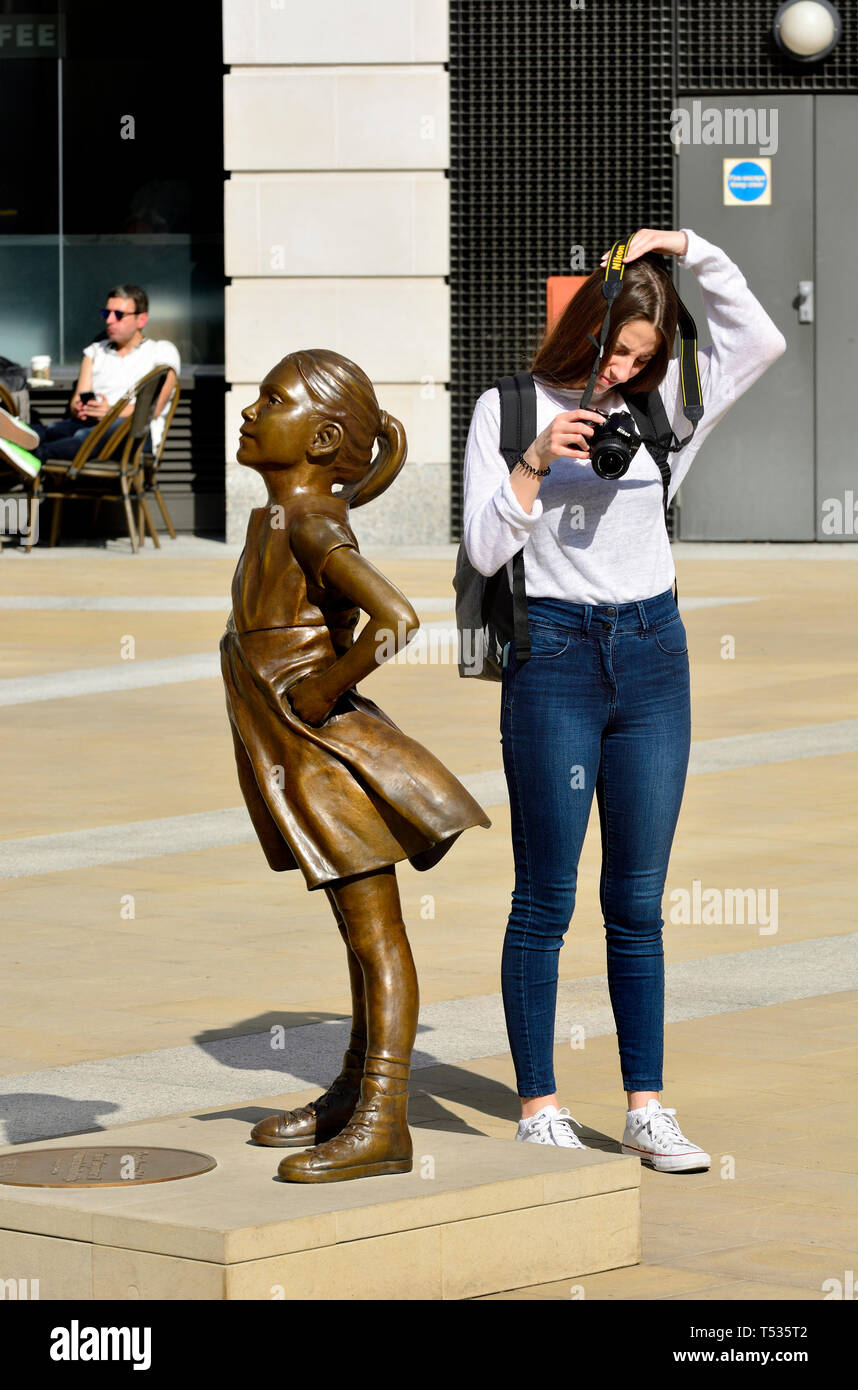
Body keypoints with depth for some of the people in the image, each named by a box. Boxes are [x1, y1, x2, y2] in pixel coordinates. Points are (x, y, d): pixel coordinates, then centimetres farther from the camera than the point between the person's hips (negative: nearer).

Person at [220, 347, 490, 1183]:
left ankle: (382, 1125, -7)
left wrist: (329, 684, -24)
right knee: (359, 929, 20)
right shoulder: (282, 519, 8)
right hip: (306, 765, 10)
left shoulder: (313, 528, -19)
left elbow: (395, 615, -33)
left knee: (376, 934, -6)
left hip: (331, 754, -10)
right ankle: (354, 1091, 32)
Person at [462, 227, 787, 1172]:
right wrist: (536, 463, -19)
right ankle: (539, 1108, 5)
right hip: (554, 653, -3)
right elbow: (484, 552, -6)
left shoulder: (662, 407, 7)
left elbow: (760, 340, -1)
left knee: (638, 900, 7)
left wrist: (691, 250, -5)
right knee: (546, 898, -1)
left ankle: (646, 1109, 11)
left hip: (653, 653, 3)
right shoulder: (509, 409, -1)